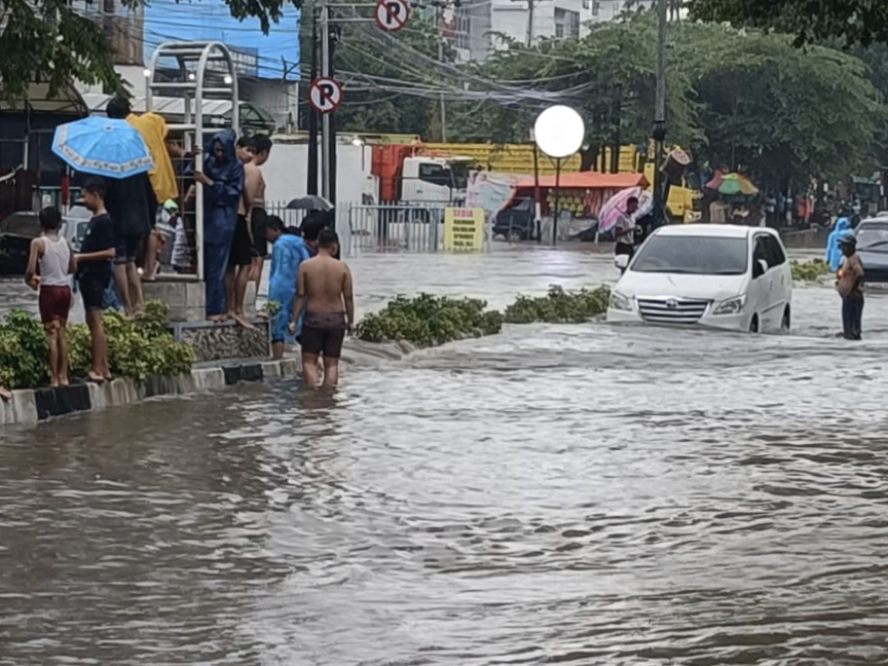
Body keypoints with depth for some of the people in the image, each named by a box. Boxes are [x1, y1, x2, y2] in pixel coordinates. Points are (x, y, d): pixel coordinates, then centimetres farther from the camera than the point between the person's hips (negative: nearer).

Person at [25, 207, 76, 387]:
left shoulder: (39, 243, -11)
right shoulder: (65, 242, 4)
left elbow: (31, 270, -17)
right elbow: (72, 268, 12)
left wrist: (29, 280, 3)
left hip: (49, 290, -5)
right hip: (65, 289, 5)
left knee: (52, 334, -3)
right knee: (62, 333, 13)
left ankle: (54, 378, -4)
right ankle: (63, 376, 15)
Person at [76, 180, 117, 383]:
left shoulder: (104, 221, -14)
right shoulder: (94, 220, 16)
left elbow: (111, 252, -21)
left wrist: (82, 257, -18)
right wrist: (79, 260, 13)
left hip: (95, 275, -10)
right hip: (89, 275, 10)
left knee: (95, 320, -10)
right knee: (93, 321, 12)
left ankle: (98, 370, -11)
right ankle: (104, 368, 16)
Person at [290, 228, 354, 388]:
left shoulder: (305, 266, -6)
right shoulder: (342, 267, -4)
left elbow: (300, 296, -5)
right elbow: (348, 297, -1)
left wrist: (294, 321, 1)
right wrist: (350, 320, 10)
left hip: (313, 318, -1)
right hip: (336, 319, 1)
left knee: (309, 361, 4)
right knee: (332, 363, 8)